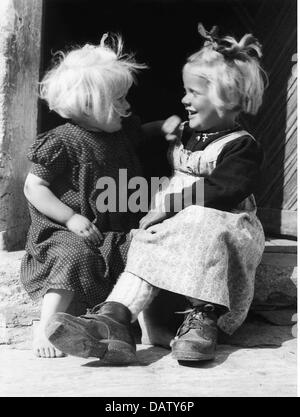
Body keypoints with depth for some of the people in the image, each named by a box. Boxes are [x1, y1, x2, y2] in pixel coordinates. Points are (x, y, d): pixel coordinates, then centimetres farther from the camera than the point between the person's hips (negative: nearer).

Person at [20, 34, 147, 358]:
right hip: (66, 232, -7)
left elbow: (145, 134, 35)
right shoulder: (62, 143, -12)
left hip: (117, 231, 7)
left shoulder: (122, 134, 9)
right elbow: (33, 187, -12)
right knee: (74, 259, -31)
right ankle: (45, 330, -21)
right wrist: (72, 218, -19)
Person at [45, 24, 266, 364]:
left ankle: (203, 318, -37)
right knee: (146, 246, -26)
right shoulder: (184, 134, 21)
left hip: (224, 226, -5)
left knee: (200, 222, -38)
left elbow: (221, 193, -20)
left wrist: (165, 203, -20)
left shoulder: (241, 146, -4)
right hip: (176, 226, 6)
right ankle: (113, 319, -48)